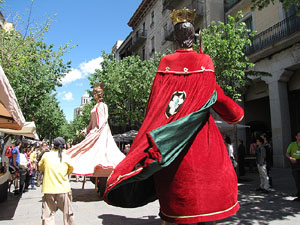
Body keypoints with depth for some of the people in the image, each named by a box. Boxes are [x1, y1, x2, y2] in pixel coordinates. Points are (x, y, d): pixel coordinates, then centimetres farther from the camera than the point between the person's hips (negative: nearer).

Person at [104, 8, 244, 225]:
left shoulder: (166, 62, 5)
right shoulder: (204, 61, 1)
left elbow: (155, 97, 2)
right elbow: (213, 93, 3)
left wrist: (153, 133, 10)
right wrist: (235, 113, 21)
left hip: (169, 129, 2)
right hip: (199, 130, -1)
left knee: (174, 175, 9)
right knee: (204, 170, 10)